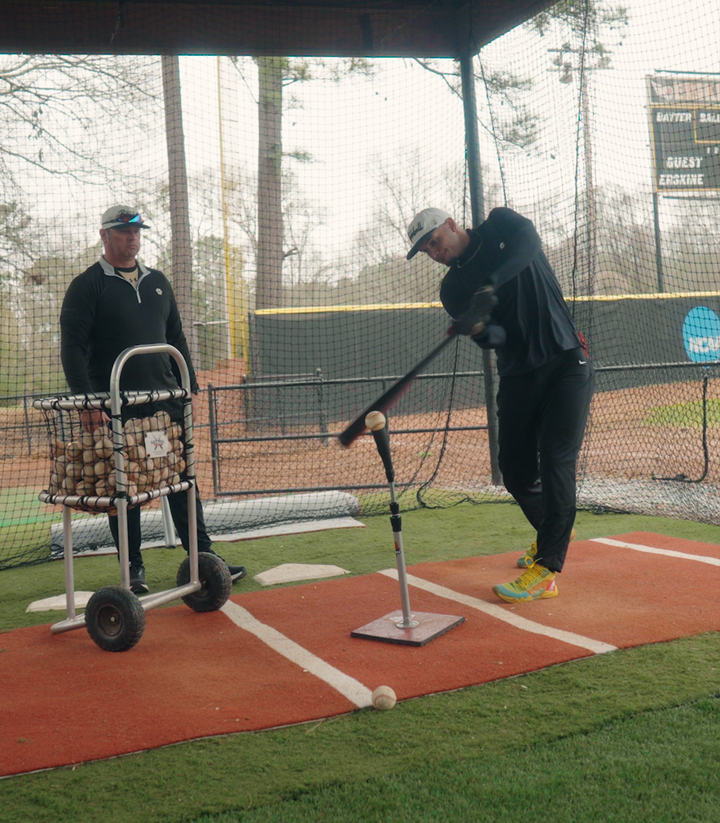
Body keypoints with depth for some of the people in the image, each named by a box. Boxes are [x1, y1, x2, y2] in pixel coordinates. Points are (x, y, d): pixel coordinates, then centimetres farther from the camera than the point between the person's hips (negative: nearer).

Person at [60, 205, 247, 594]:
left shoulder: (157, 281, 15)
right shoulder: (87, 285, -2)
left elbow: (176, 338, 20)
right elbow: (72, 347, -10)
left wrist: (189, 386, 12)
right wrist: (86, 401, -20)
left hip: (166, 402, 5)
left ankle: (203, 557, 12)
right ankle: (133, 566, 15)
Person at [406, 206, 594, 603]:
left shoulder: (498, 225, 0)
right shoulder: (453, 289, 7)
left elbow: (528, 239, -24)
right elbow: (495, 339, -7)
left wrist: (490, 285, -36)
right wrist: (477, 328, -31)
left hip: (565, 363, -5)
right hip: (517, 375, 5)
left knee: (556, 460, -15)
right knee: (515, 469, 8)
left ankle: (546, 571, -16)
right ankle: (555, 531, 37)